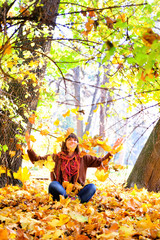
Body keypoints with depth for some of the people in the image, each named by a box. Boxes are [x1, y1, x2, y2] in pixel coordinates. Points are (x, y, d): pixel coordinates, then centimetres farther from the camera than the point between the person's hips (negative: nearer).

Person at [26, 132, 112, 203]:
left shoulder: (83, 158, 15)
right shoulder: (56, 157, 11)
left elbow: (99, 161, 14)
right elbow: (37, 160, 6)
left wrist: (110, 154, 0)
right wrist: (29, 147, -6)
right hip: (60, 192, -1)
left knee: (92, 187, -24)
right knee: (53, 184, -32)